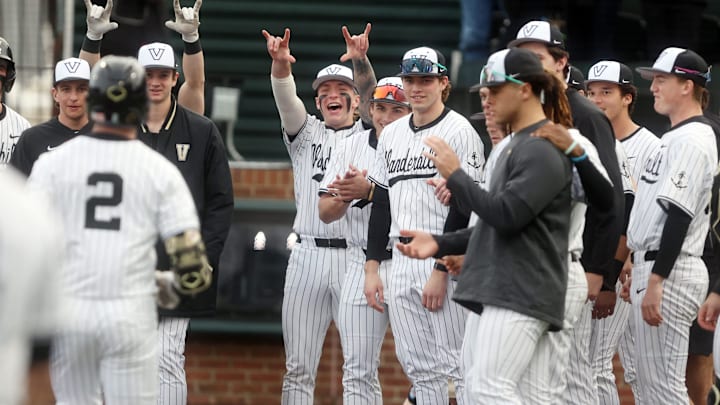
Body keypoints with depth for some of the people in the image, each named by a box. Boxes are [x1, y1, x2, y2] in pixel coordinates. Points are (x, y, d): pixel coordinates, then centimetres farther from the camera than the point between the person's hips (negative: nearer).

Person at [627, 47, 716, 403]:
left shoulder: (692, 140, -14)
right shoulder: (675, 137, 18)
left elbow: (679, 216, -21)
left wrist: (655, 281, -25)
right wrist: (639, 266, 23)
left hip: (669, 273, -11)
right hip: (652, 267, 11)